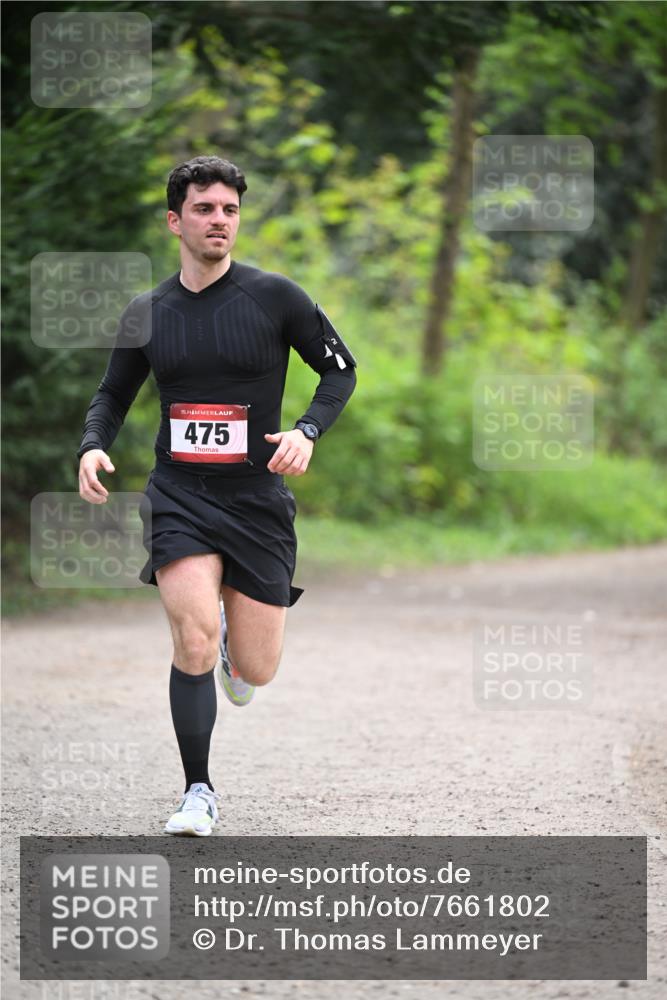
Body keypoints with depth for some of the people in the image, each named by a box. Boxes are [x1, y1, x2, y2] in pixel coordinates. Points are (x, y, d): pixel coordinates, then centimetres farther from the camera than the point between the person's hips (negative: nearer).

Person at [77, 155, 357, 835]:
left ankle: (232, 640, 43)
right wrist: (93, 447, -3)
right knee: (194, 645, -19)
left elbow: (340, 369, 4)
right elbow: (113, 395, 17)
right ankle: (199, 792, -1)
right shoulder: (147, 314, 4)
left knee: (255, 672, 3)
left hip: (258, 499, 0)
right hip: (178, 498, 0)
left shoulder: (274, 296, -3)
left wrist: (308, 431, -13)